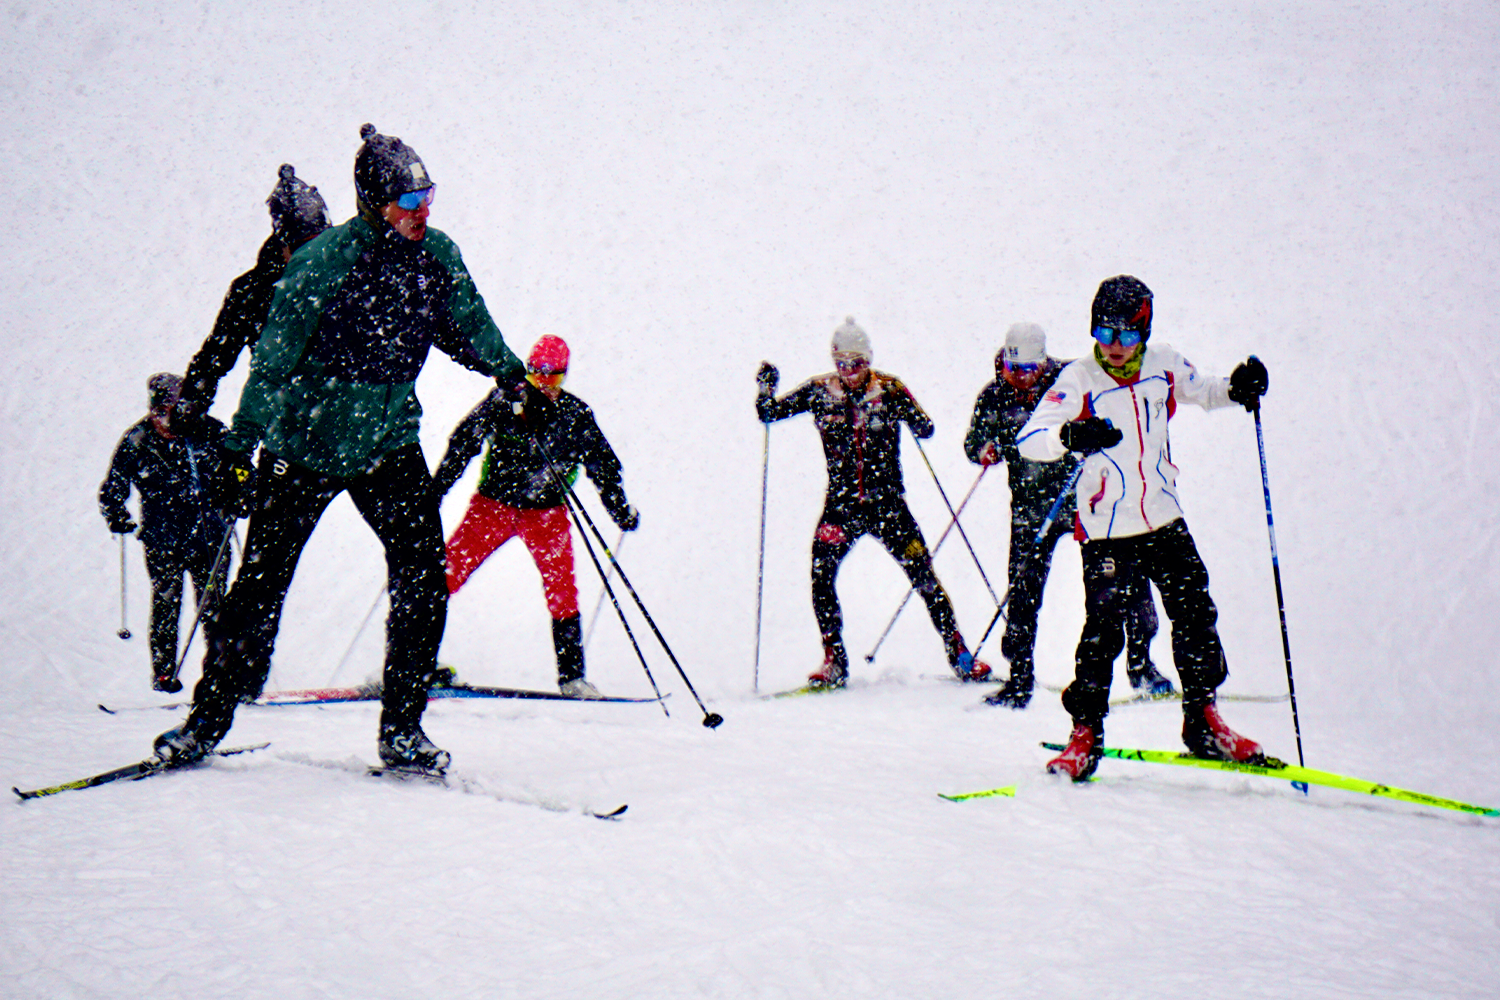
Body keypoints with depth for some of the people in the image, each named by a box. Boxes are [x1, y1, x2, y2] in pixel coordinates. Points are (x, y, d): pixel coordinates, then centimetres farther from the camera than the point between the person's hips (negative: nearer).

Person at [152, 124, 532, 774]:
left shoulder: (438, 257, -5)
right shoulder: (321, 263, -18)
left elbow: (468, 326, 15)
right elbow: (271, 362, -14)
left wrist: (513, 379, 18)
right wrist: (239, 450, -15)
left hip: (388, 443, 4)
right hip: (305, 441, -3)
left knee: (424, 576, -10)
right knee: (262, 581, 4)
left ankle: (401, 730, 0)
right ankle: (209, 718, 20)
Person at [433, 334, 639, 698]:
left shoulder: (576, 415, -3)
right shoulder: (502, 402, -7)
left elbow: (602, 464, 6)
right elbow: (463, 442, 0)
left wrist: (621, 510, -1)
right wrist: (435, 488, -3)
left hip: (546, 512, 1)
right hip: (493, 503, -1)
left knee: (561, 587, -11)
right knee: (445, 573, -9)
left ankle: (571, 675, -1)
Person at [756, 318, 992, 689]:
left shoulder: (889, 389, -2)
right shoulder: (819, 392, 2)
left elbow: (926, 430, -9)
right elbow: (769, 414, 4)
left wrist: (907, 412, -29)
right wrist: (767, 388, -15)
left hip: (887, 502, -1)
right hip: (841, 503, 1)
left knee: (923, 575, -4)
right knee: (820, 572, -16)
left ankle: (959, 654, 10)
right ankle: (834, 661, -4)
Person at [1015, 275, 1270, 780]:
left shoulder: (1163, 366, -1)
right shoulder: (1079, 379, -12)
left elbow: (1200, 392, 20)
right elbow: (1028, 441, -20)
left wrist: (1236, 389, -1)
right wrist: (1070, 435, -40)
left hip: (1165, 521, 4)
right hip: (1107, 534, -4)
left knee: (1196, 617, 7)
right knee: (1102, 630, -9)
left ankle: (1202, 722, 23)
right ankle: (1086, 732, 7)